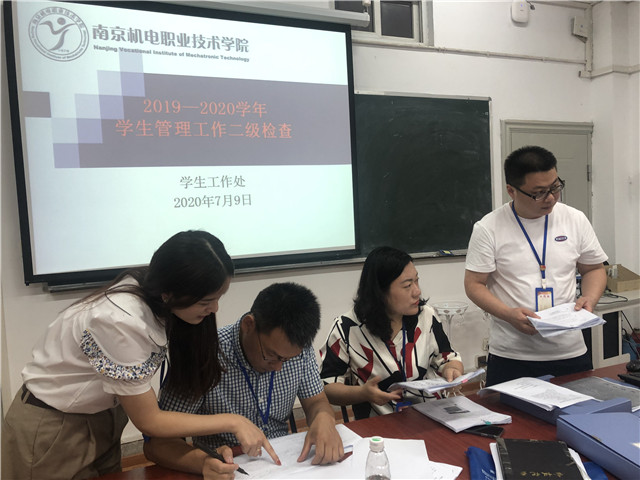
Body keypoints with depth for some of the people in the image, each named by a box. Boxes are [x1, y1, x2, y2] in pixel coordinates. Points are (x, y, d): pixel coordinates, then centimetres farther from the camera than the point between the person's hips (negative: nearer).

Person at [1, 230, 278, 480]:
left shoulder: (153, 295, -15)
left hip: (102, 418, 6)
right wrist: (233, 422, -22)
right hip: (53, 431, -6)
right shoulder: (120, 322, -36)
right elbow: (148, 421, -25)